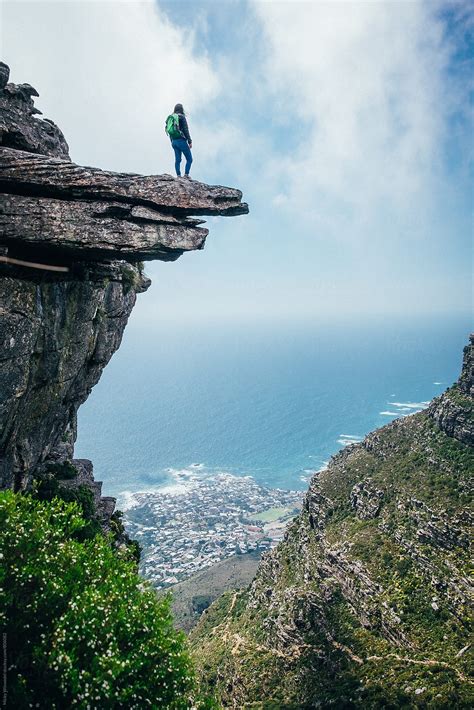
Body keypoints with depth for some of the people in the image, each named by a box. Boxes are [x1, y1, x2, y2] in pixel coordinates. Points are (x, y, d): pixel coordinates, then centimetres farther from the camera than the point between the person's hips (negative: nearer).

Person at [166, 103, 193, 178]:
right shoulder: (182, 118, -8)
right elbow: (186, 130, -13)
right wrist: (190, 141, -10)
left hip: (174, 141, 7)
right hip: (182, 141, -7)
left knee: (177, 160, 7)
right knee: (189, 159, 1)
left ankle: (178, 175, 1)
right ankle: (186, 175, -9)